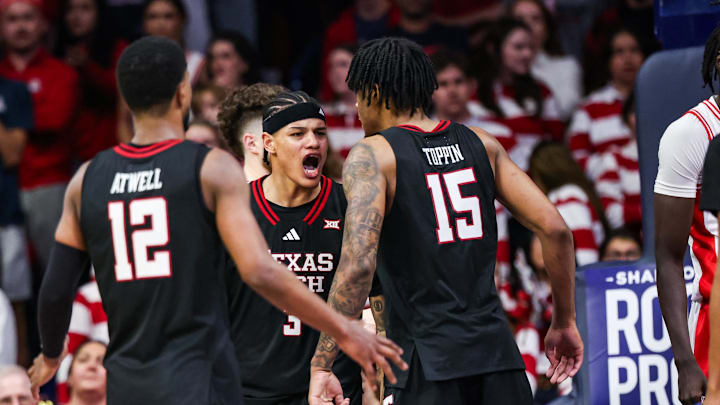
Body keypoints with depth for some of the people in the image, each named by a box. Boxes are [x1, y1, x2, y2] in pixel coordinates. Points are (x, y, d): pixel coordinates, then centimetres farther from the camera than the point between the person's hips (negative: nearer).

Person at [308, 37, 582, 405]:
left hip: (427, 363, -5)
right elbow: (555, 229, 7)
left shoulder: (371, 156, -4)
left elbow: (358, 263, -17)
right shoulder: (481, 144, 12)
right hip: (495, 349, 5)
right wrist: (564, 322, 17)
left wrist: (321, 365, -16)